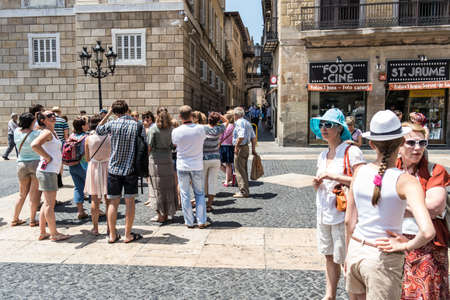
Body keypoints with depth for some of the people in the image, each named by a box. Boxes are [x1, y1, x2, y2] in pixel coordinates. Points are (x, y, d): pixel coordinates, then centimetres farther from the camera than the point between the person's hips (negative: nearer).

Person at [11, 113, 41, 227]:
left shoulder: (16, 132, 1)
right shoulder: (35, 134, -14)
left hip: (22, 164, 5)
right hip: (36, 163, -5)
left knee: (22, 194, 17)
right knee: (34, 194, 3)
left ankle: (15, 219, 24)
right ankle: (32, 220, 9)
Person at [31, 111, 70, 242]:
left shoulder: (53, 133, 16)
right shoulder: (47, 133, -12)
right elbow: (34, 145, -30)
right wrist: (47, 157, -19)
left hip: (52, 171, 10)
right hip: (47, 171, -10)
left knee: (47, 203, 15)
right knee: (50, 204, -3)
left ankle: (42, 233, 23)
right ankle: (54, 234, 4)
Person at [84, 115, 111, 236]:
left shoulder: (88, 138, -5)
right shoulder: (109, 137, -5)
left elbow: (87, 159, 1)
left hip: (93, 168, 0)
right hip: (107, 167, 0)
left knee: (95, 200, 8)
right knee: (108, 199, 9)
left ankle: (95, 228, 14)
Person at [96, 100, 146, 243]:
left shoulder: (112, 124, -5)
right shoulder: (137, 126, -4)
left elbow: (98, 130, 16)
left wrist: (108, 114, 18)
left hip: (114, 169, 1)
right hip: (131, 169, -1)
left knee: (113, 202, 9)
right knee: (130, 201, 6)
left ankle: (112, 235, 16)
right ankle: (128, 234, 11)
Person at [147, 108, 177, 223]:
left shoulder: (153, 129, -7)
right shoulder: (170, 128, 3)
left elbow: (149, 146, -8)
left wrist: (147, 156, 7)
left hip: (156, 159, -3)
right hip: (168, 158, 4)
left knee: (158, 187, 3)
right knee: (168, 187, 11)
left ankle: (161, 215, 7)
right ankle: (167, 214, 19)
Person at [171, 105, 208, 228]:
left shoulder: (176, 131, -10)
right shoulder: (200, 129, -9)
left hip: (182, 166, 0)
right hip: (197, 166, 1)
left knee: (185, 194, 9)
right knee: (199, 194, 12)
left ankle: (189, 222, 15)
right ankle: (201, 221, 12)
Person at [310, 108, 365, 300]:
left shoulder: (351, 151, -11)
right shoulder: (323, 155, 11)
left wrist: (333, 176, -22)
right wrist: (316, 183, -3)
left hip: (342, 214, -7)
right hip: (323, 212, 7)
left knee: (345, 260, 3)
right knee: (329, 256, 18)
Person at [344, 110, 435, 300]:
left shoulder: (360, 172, -5)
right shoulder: (405, 181, -17)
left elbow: (349, 221, 2)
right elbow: (427, 232, -28)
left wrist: (350, 253, 15)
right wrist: (407, 246, -8)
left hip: (356, 251, 4)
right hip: (384, 259, -4)